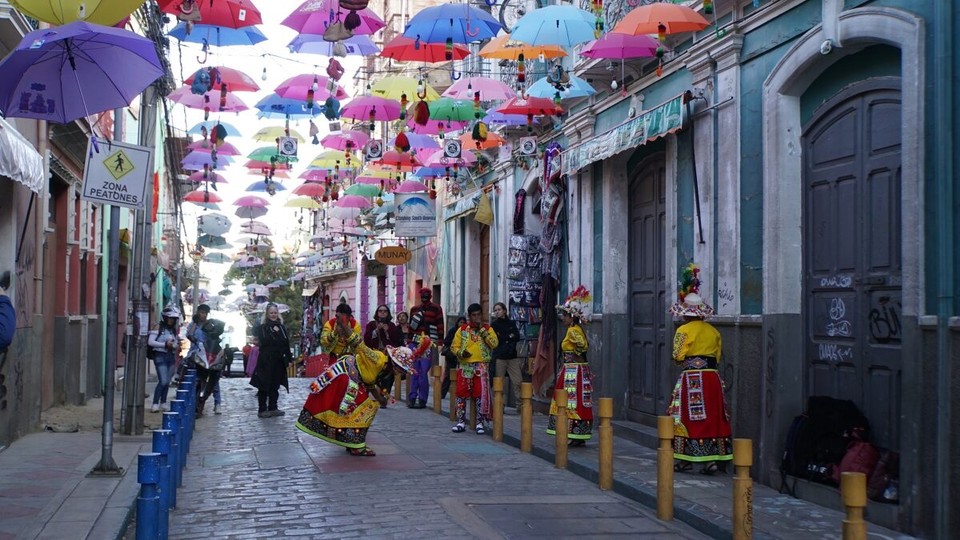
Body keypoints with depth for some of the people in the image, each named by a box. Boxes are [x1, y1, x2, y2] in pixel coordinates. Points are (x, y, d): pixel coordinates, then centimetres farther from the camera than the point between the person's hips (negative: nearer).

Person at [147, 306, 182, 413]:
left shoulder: (174, 329, 13)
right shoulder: (159, 327, -5)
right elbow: (150, 342, -12)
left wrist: (175, 345, -2)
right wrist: (165, 344, -17)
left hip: (171, 356, 6)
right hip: (160, 356, -6)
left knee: (167, 381, 10)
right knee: (163, 381, -13)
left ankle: (163, 402, 22)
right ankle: (155, 403, -5)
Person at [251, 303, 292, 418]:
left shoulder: (281, 327, 11)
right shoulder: (262, 327, -2)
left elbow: (286, 344, 10)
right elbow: (263, 341, -17)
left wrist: (289, 358, 7)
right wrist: (273, 332, -17)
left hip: (278, 361, 4)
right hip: (266, 361, -4)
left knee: (275, 385, 10)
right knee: (264, 385, 0)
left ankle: (273, 408, 18)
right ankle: (262, 410, 5)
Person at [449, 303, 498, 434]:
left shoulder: (487, 329, 6)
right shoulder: (462, 330, 8)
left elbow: (494, 344, -10)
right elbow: (454, 346, 6)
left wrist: (482, 330, -13)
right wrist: (460, 353, -15)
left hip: (481, 366, -1)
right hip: (465, 366, 1)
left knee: (480, 394, -5)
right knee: (461, 393, -1)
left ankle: (480, 423, 2)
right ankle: (461, 422, 7)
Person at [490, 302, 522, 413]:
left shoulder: (511, 323, 15)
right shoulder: (494, 324, 7)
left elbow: (517, 337, 1)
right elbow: (495, 340, -6)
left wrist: (503, 337, -7)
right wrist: (509, 337, -2)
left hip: (512, 356, 2)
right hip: (499, 357, -2)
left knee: (518, 382, -6)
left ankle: (520, 405, -5)